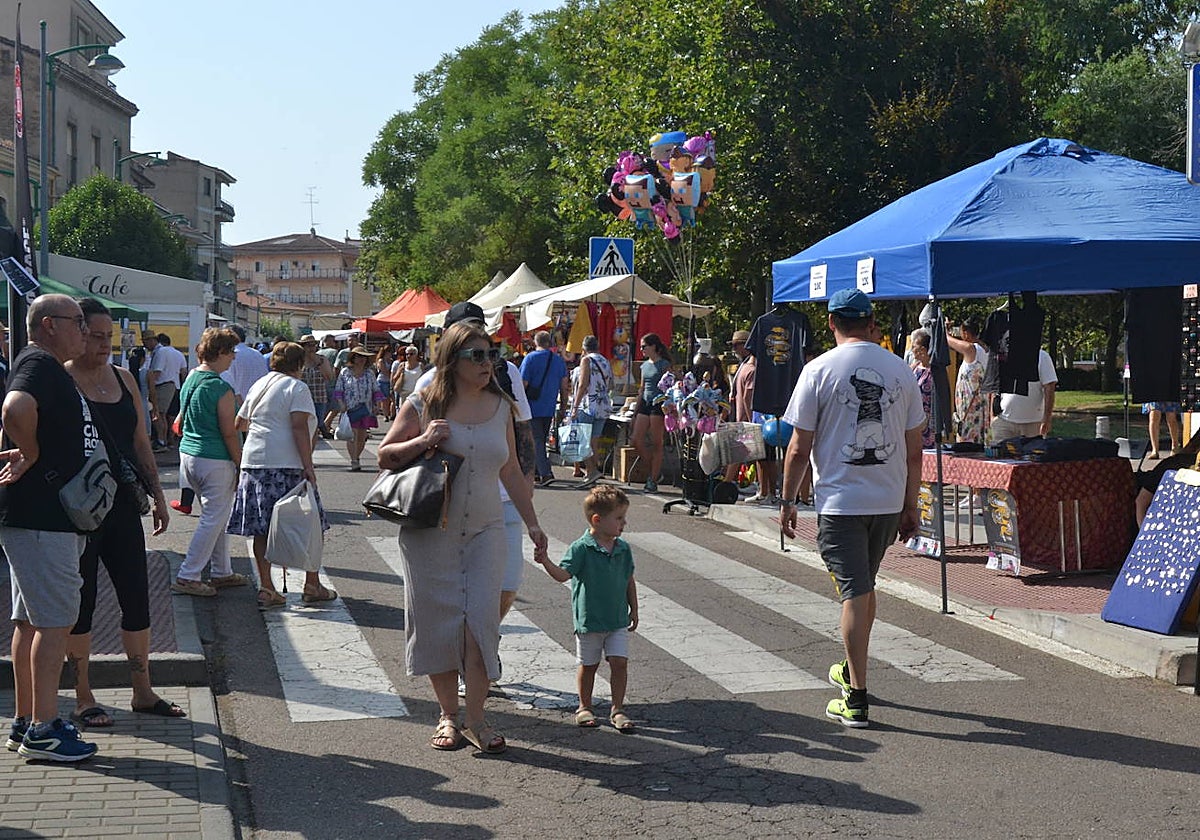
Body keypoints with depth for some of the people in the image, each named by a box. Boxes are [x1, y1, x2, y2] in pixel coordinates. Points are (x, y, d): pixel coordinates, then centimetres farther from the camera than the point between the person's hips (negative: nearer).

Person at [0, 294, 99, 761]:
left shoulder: (50, 369, 18)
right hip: (39, 517, -10)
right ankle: (42, 731, -3)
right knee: (56, 619, -7)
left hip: (48, 516, 10)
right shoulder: (38, 364, -14)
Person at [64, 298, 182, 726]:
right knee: (81, 603, 4)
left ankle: (143, 692, 21)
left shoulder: (123, 378, 10)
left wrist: (157, 494, 14)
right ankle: (83, 699, 15)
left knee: (137, 598, 9)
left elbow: (141, 442, 16)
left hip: (122, 504, 6)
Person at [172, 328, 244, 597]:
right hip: (215, 461, -9)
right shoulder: (220, 388, -17)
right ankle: (187, 577, 0)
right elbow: (229, 434, -16)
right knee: (213, 519, -1)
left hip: (189, 454, 9)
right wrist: (241, 465, -8)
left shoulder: (190, 380, 8)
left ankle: (221, 572, 27)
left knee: (214, 517, 19)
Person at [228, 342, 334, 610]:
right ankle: (312, 586, 9)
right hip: (287, 464, -6)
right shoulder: (297, 388, -4)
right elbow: (299, 428, -15)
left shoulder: (259, 385, 15)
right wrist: (308, 466, -16)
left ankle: (266, 589, 5)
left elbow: (240, 424, 23)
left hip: (254, 462, 6)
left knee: (262, 529, 6)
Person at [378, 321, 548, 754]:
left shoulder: (500, 407, 9)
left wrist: (532, 524, 15)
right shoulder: (424, 405, -3)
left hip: (485, 529, 2)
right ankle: (448, 715, 15)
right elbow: (384, 456, 2)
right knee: (438, 620, 2)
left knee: (481, 617, -7)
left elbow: (511, 474, 16)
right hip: (429, 531, -2)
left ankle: (476, 718, 0)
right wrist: (420, 442, -16)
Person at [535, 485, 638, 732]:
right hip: (589, 620, -3)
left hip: (618, 620, 4)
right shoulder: (581, 548, -13)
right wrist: (546, 563, -38)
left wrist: (633, 610, 14)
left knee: (620, 662, -3)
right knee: (588, 665, 10)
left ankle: (617, 709, 9)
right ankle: (584, 707, 26)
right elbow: (563, 574, -20)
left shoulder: (623, 549, 3)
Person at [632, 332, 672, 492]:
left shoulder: (664, 365, -5)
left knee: (656, 444, -3)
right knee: (636, 440, -1)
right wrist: (636, 411, 20)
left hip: (658, 405, -7)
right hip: (645, 403, 7)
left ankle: (653, 480, 1)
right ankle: (653, 471, 14)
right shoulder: (645, 365, 16)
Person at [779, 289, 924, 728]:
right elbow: (913, 449, 8)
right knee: (864, 587, 20)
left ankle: (856, 699, -4)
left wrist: (788, 501, 4)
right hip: (889, 500, 4)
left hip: (840, 499, -4)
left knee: (854, 593, -4)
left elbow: (799, 448, -6)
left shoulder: (819, 370, -7)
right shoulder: (901, 370, 5)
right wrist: (910, 505, 16)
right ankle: (851, 670, 36)